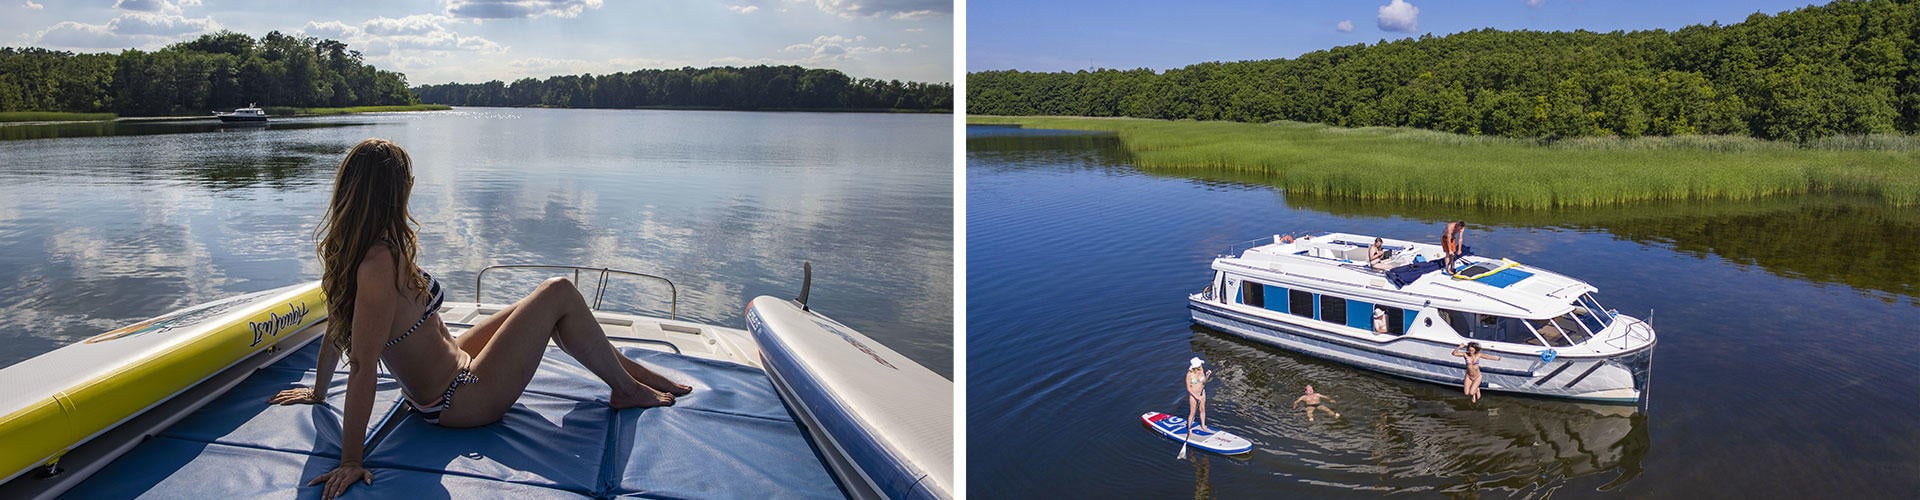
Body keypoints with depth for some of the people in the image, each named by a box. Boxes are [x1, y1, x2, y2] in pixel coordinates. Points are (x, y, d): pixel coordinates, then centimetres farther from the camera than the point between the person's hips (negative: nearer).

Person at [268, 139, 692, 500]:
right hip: (462, 399, -10)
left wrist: (318, 392, 23)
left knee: (542, 309, 19)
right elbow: (362, 366, -31)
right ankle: (627, 390, 13)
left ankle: (625, 366, 35)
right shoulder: (379, 263, -30)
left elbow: (335, 328, 9)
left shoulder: (346, 250, -4)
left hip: (450, 365, 10)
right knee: (559, 293, -5)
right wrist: (350, 462, -28)